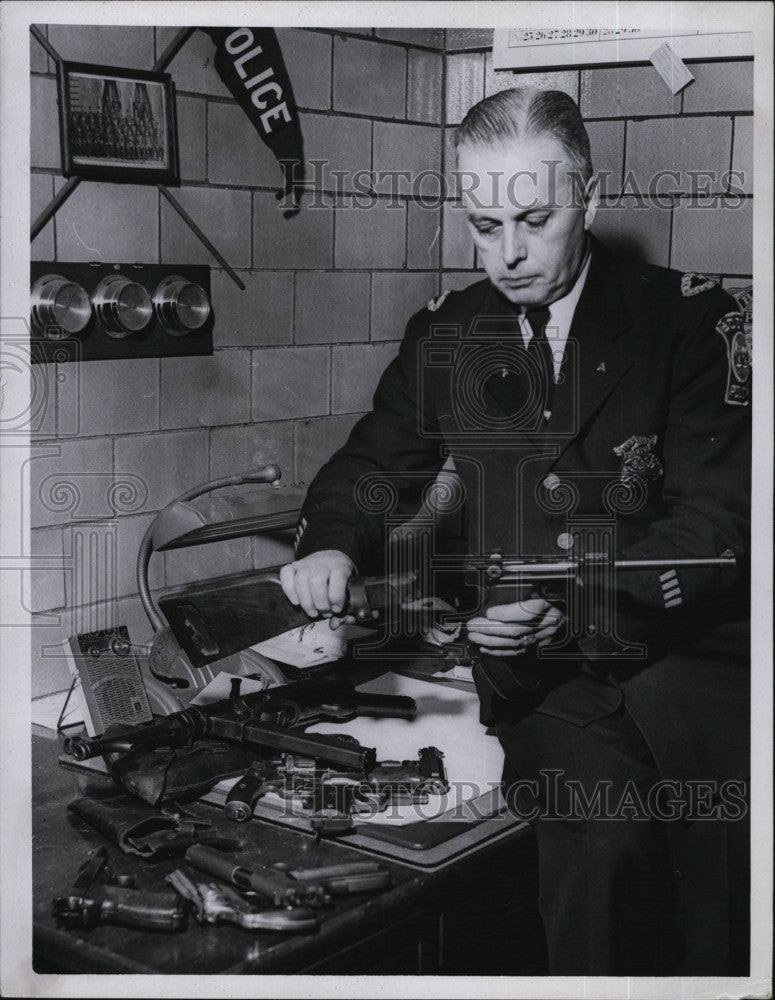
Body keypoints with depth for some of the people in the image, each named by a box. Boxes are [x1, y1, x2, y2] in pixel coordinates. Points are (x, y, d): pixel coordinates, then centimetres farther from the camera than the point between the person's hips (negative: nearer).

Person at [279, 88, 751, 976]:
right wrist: (328, 544, -4)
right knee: (603, 841, -29)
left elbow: (716, 521, -6)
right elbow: (375, 462, 19)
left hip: (682, 645, -1)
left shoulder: (689, 318, 0)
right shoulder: (446, 336, 10)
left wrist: (583, 606, -20)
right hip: (541, 673, 1)